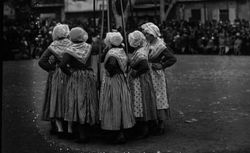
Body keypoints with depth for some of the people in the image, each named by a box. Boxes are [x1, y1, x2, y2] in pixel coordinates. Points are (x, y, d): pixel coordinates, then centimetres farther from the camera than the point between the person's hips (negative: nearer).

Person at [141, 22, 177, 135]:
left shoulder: (160, 46, -14)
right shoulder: (147, 44, 7)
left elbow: (173, 59, -16)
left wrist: (161, 66, -16)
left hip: (156, 75, -7)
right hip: (147, 75, 7)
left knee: (159, 99, -2)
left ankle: (161, 124, 5)